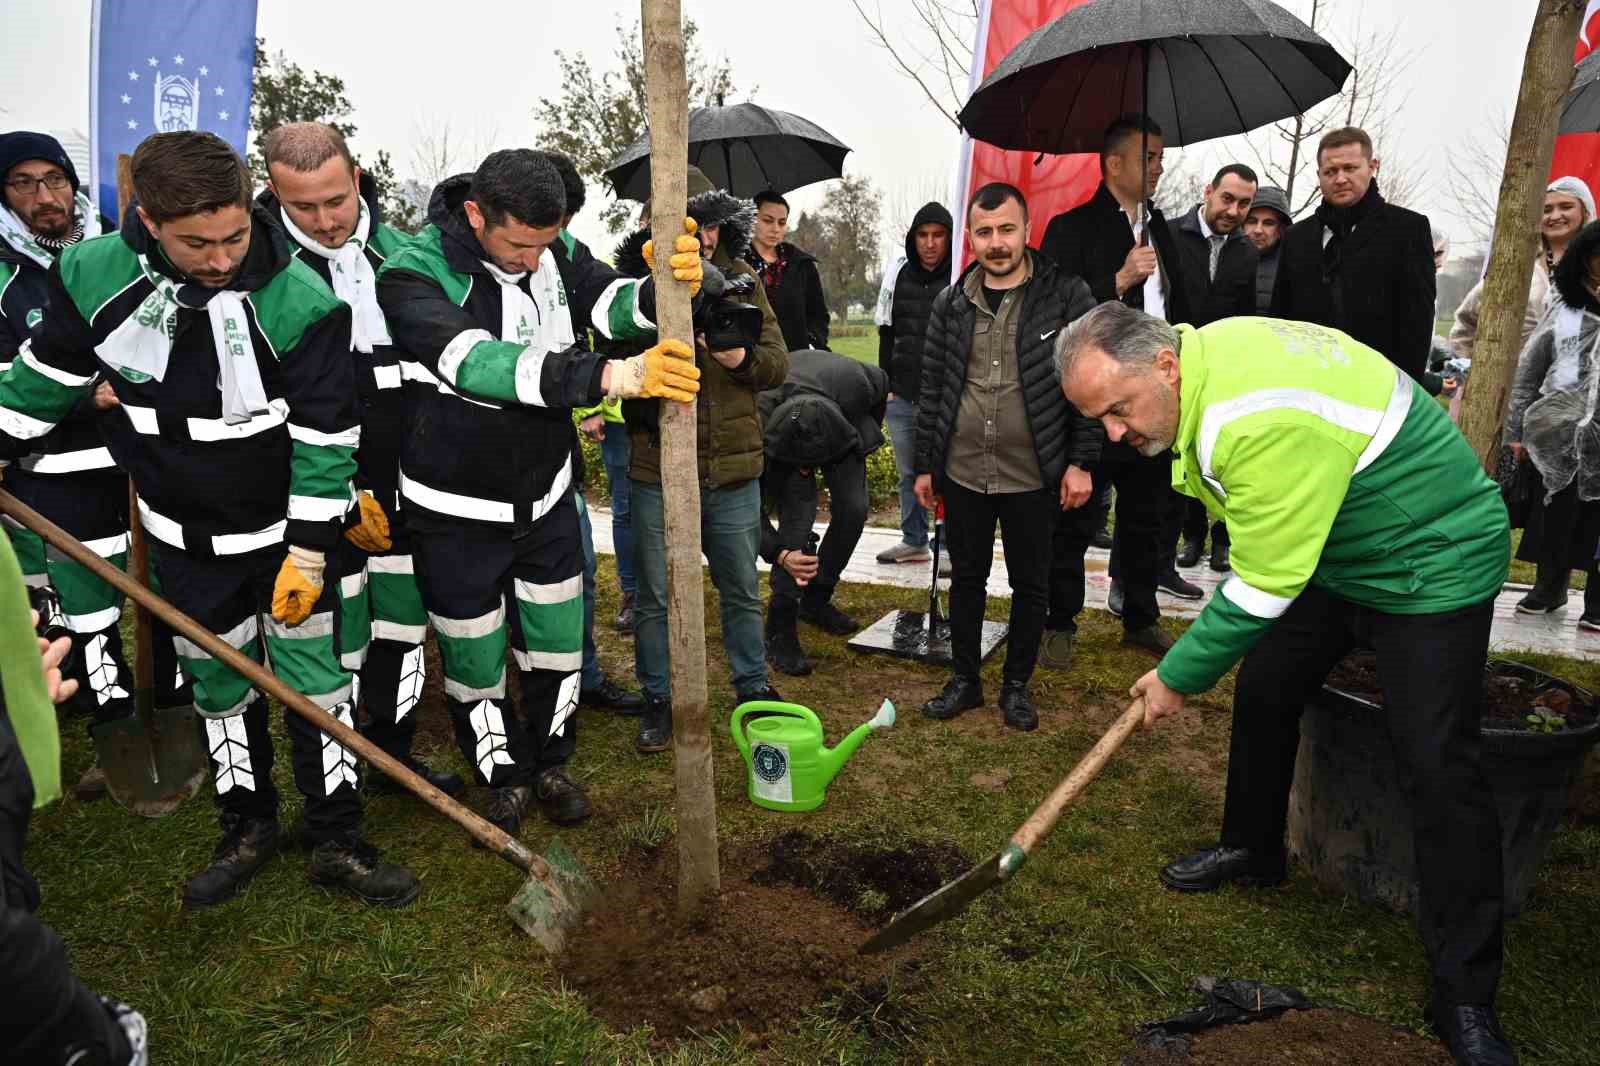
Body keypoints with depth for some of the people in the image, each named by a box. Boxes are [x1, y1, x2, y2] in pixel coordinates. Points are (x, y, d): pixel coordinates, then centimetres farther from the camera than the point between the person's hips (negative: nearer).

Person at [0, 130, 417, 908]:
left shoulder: (300, 301, -23)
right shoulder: (92, 275, -13)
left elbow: (324, 437, -17)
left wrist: (309, 551, -16)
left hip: (288, 528, -3)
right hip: (184, 537, 3)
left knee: (315, 684, 4)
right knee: (219, 686, 16)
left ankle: (336, 842, 21)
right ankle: (248, 828, 36)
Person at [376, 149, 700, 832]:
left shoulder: (549, 251, -5)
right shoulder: (413, 276, -23)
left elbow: (612, 301, -17)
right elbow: (480, 363, -40)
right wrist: (610, 376, -52)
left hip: (545, 497, 5)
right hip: (458, 514, -4)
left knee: (558, 646, 16)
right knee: (475, 660, 11)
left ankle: (549, 763, 41)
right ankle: (504, 778, 37)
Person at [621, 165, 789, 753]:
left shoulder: (744, 281, 3)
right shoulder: (636, 282, -6)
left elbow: (779, 364, 3)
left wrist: (742, 358, -18)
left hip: (733, 467, 3)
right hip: (658, 468, -2)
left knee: (742, 590, 18)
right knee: (656, 596, 11)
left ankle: (753, 686, 37)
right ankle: (658, 699, 30)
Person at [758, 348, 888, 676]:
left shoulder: (853, 383, -40)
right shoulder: (758, 423, -41)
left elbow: (882, 384, -11)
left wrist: (866, 440, 3)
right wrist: (780, 554, -44)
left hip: (842, 431, 3)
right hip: (782, 441, -3)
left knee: (853, 508, -12)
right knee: (798, 516, -23)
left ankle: (816, 599, 11)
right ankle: (780, 631, -15)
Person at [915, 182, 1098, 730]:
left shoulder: (1066, 295, -6)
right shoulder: (951, 303, 4)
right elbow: (931, 388, 8)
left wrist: (1081, 461, -10)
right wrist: (924, 465, 7)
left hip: (1034, 478, -2)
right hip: (962, 474, 3)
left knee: (1030, 585, 12)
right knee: (966, 580, 14)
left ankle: (1017, 685, 29)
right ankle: (964, 680, 31)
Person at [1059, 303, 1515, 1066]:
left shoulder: (1261, 421, -37)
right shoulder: (1206, 352, -7)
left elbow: (1265, 585, -29)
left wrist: (1179, 675, -17)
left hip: (1431, 562, -9)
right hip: (1329, 546, 9)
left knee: (1436, 763, -10)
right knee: (1263, 690, 11)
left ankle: (1465, 995, 3)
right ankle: (1253, 849, 33)